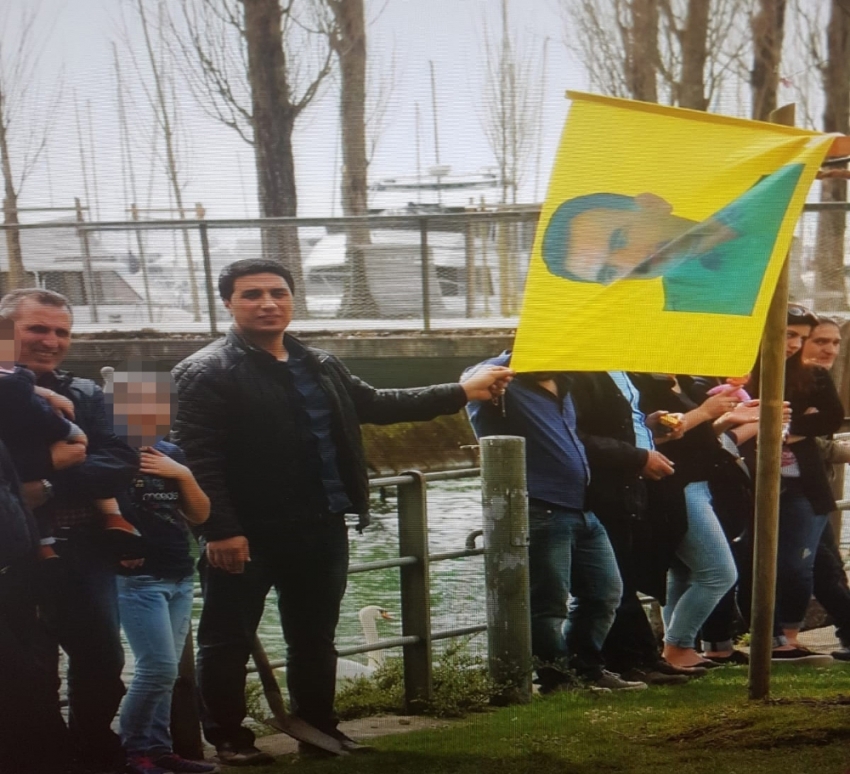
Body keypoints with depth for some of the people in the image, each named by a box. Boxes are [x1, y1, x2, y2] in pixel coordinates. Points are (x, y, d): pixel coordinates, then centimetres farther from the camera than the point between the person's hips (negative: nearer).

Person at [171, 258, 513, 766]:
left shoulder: (319, 365, 14)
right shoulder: (208, 372, -9)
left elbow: (376, 404, 22)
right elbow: (197, 457, -16)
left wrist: (462, 392, 18)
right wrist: (220, 529, -25)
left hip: (321, 529, 6)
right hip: (247, 535, -6)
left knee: (315, 640, 17)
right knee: (229, 642, 4)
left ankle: (320, 728, 30)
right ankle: (229, 738, 17)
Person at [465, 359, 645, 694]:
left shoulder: (560, 385, 17)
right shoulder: (506, 387, -10)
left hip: (582, 511, 9)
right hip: (540, 513, -9)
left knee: (604, 592, 16)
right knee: (549, 603, -2)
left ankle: (585, 667, 30)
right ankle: (558, 678, 12)